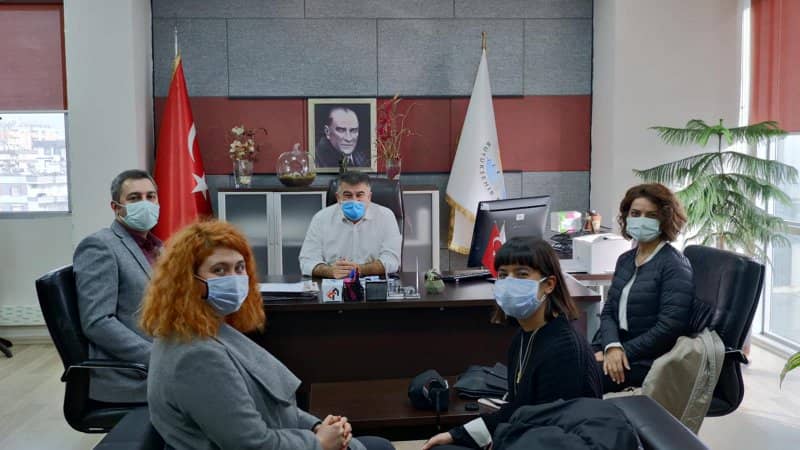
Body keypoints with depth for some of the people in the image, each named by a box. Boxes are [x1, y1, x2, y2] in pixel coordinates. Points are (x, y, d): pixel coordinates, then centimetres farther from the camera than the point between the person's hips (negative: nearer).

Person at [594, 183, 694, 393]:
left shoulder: (674, 265, -10)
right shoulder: (625, 260, 12)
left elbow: (669, 327, -17)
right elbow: (609, 311, 7)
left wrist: (624, 351, -15)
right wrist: (612, 346, -12)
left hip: (648, 361, -6)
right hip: (616, 347, 7)